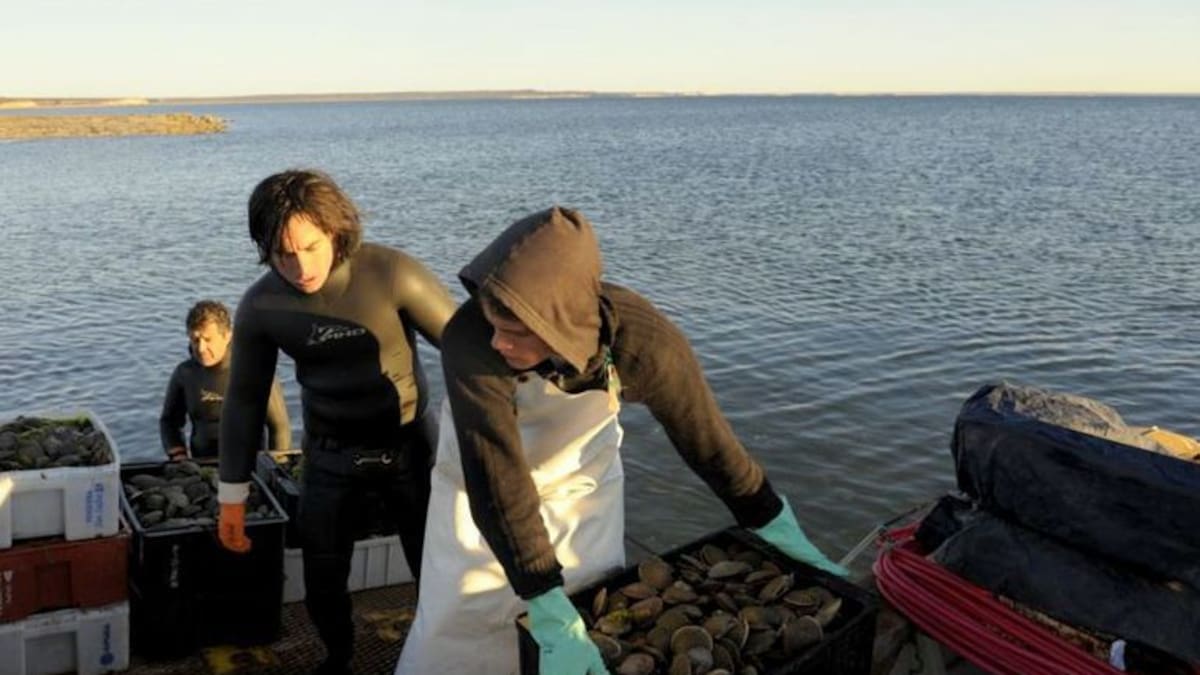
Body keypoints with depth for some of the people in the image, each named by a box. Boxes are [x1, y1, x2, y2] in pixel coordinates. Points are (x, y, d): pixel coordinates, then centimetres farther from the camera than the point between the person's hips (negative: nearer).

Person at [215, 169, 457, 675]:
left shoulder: (393, 274, -22)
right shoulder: (260, 306, -12)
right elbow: (244, 399, 0)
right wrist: (232, 498, 3)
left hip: (408, 442, -2)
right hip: (329, 455, 2)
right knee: (323, 582, 11)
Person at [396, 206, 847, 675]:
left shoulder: (644, 341, -34)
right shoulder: (471, 341, -38)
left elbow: (708, 438, -18)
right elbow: (497, 481, -38)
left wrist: (784, 536, -8)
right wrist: (553, 618, -43)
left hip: (583, 479, 1)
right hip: (482, 482, -1)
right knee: (458, 618, 7)